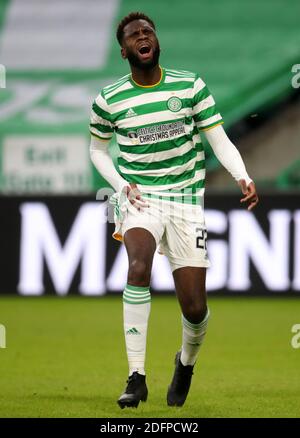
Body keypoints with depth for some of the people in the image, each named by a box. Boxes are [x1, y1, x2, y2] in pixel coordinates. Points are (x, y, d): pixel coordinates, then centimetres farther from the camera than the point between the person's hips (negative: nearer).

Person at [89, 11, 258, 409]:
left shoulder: (191, 87, -1)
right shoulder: (109, 100, 0)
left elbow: (220, 141, 0)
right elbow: (97, 149, 15)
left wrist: (243, 177, -19)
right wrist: (121, 184, -2)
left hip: (186, 200, 1)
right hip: (139, 197, -1)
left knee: (195, 308, -4)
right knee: (139, 268, -32)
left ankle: (187, 362, 33)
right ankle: (137, 377, -26)